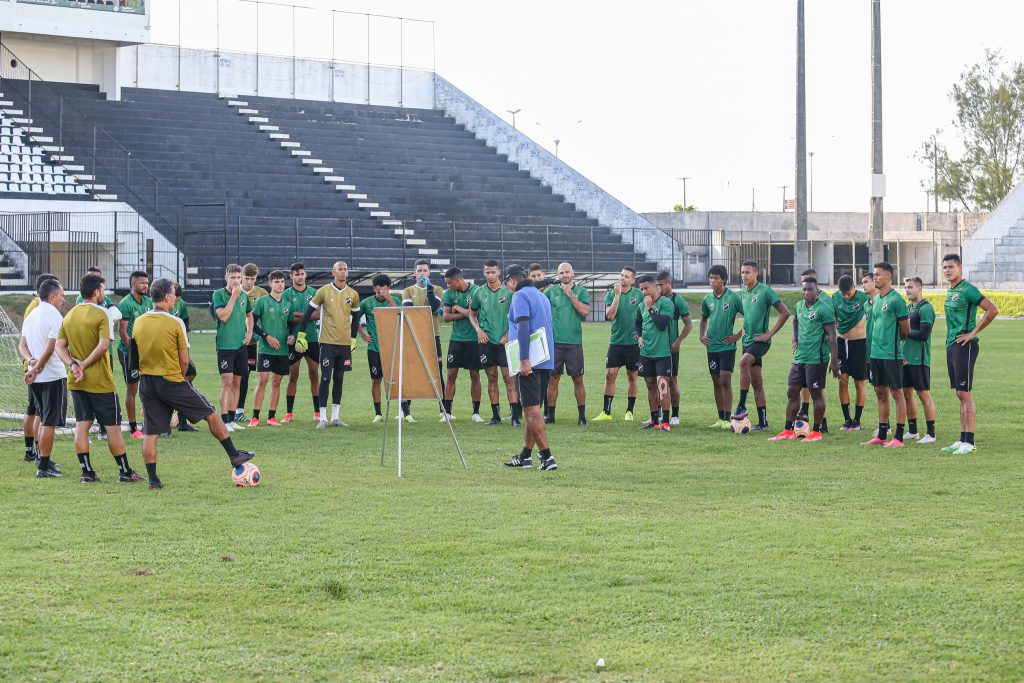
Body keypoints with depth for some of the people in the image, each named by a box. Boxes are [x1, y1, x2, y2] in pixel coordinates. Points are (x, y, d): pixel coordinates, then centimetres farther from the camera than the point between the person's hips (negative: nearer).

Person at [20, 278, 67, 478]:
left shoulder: (31, 315, 12)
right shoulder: (55, 317, -14)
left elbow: (22, 345, 10)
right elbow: (50, 348, -21)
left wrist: (31, 361, -6)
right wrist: (36, 369, -14)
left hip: (35, 377, 8)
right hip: (53, 376, -8)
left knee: (42, 417, 22)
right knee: (50, 422, -4)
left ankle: (42, 457, 31)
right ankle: (44, 466, -3)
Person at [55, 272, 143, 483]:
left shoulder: (69, 315, 8)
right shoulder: (102, 313, -12)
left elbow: (60, 347, 4)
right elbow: (103, 346, -22)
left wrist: (73, 364, -8)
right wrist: (84, 365, -14)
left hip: (76, 381, 6)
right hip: (100, 381, -6)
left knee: (82, 425, 9)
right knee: (112, 426, 2)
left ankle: (87, 472, 8)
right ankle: (125, 472, 8)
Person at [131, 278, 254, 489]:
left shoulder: (138, 322, 3)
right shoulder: (175, 323, -11)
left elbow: (135, 355, 12)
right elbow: (184, 361, -7)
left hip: (146, 383, 5)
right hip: (171, 382, -5)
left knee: (151, 433, 7)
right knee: (211, 414, 10)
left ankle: (153, 479, 6)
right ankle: (234, 456, 18)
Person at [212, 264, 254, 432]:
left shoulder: (244, 295, 9)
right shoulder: (219, 294, -7)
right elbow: (223, 316, -19)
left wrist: (249, 332, 11)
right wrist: (233, 297, -19)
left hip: (241, 345, 6)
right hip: (225, 345, -6)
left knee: (236, 383, 9)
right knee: (227, 382, -11)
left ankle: (232, 419, 17)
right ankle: (224, 421, -11)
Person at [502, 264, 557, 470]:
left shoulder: (520, 296, -8)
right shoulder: (542, 296, 20)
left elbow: (523, 327, -19)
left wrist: (524, 360, -24)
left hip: (529, 362, -9)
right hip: (546, 361, 9)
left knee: (532, 410, -9)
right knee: (532, 409, 15)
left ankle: (547, 457, -14)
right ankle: (525, 456, 21)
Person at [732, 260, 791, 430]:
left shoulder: (765, 291, -12)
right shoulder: (743, 292, 10)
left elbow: (785, 313, -14)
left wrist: (769, 334, -14)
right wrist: (744, 329, 13)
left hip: (760, 340, -7)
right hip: (748, 340, 7)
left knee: (744, 362, -31)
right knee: (756, 382, 8)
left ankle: (742, 406, -26)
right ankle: (762, 422, 11)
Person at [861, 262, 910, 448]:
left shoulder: (895, 299, -11)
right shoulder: (876, 300, 14)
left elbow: (905, 331, -6)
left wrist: (892, 341, 8)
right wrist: (876, 344, 14)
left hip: (891, 354, -8)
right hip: (876, 354, 8)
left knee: (896, 393, -3)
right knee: (881, 393, 12)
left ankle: (898, 437, -2)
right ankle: (881, 436, 18)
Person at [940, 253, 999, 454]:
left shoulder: (967, 290, -13)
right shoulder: (950, 291, 15)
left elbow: (992, 310, -20)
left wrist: (973, 333, -16)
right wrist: (950, 341, 14)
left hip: (964, 346, -9)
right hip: (951, 345, 9)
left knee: (965, 393, -9)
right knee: (960, 394, 11)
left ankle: (969, 442, -7)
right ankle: (963, 440, 14)